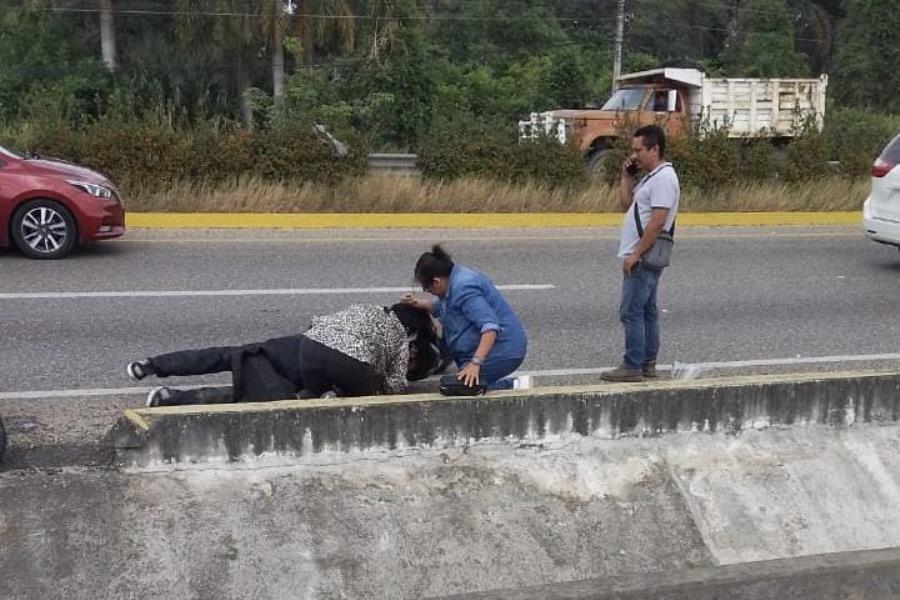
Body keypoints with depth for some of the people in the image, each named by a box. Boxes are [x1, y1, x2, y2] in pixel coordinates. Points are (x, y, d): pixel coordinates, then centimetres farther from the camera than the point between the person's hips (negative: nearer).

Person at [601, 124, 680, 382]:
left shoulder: (663, 178, -16)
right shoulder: (651, 177, 16)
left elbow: (658, 221, -23)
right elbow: (626, 205, 18)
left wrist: (636, 253, -22)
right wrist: (626, 176, 8)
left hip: (643, 258, -10)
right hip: (645, 257, 10)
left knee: (631, 312, -8)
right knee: (646, 311, 13)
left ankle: (632, 367, -4)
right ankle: (648, 364, 19)